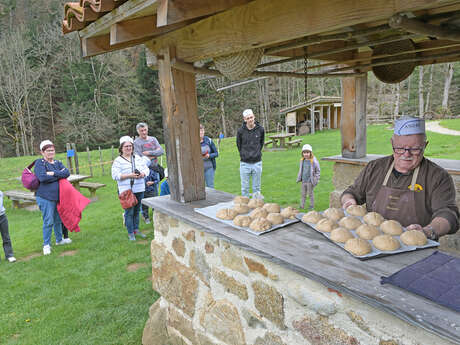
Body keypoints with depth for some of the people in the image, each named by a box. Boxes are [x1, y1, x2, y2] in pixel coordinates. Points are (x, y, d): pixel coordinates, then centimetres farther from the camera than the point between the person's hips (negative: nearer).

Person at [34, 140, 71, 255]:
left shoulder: (58, 163, 12)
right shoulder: (39, 163, -6)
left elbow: (67, 172, -4)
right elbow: (42, 177, -22)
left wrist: (54, 173, -18)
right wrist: (59, 175, -12)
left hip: (58, 196, 7)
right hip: (45, 197, -6)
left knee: (58, 219, 18)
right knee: (48, 221, -6)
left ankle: (59, 239, 35)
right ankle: (46, 245, 6)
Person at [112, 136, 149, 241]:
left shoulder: (138, 158, 13)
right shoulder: (118, 161, -2)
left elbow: (146, 169, 13)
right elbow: (115, 175, -10)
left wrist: (142, 174, -10)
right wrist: (129, 175, -19)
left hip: (139, 190, 5)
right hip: (126, 191, -4)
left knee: (137, 210, 12)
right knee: (129, 212, -3)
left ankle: (136, 230, 25)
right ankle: (130, 233, 7)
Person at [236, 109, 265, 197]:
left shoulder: (260, 129, -2)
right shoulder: (241, 130, -7)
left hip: (257, 163, 1)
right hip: (245, 163, -1)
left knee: (257, 188, 10)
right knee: (245, 188, 7)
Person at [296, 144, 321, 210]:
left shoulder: (314, 161, -12)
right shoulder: (302, 161, 4)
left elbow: (318, 171, -6)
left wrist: (316, 180, -9)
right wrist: (299, 178, 13)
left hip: (310, 181, -5)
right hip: (303, 181, 5)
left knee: (310, 194, 7)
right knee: (303, 194, 13)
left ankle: (312, 206, 21)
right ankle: (302, 206, 23)